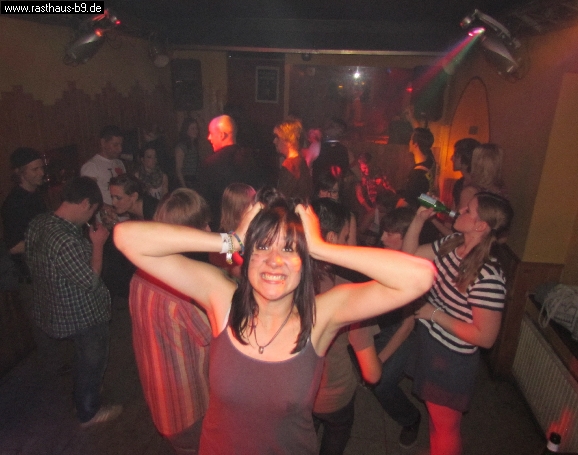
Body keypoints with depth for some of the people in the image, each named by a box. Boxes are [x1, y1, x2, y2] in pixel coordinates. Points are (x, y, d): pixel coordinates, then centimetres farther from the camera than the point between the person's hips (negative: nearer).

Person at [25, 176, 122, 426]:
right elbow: (91, 280, -27)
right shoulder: (66, 242, -37)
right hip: (83, 315, -9)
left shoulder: (38, 223, -8)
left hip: (55, 309, 9)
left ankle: (85, 394, 58)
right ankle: (89, 412, 38)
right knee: (92, 361, 16)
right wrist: (97, 244, -19)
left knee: (83, 358, 33)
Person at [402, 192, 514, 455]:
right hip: (429, 344, 7)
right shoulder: (451, 245, -8)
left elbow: (485, 337, -26)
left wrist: (434, 314, -24)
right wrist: (420, 218, -8)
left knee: (445, 428, 18)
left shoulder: (488, 276, -29)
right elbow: (409, 256, 3)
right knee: (435, 416, 30)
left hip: (452, 361, -7)